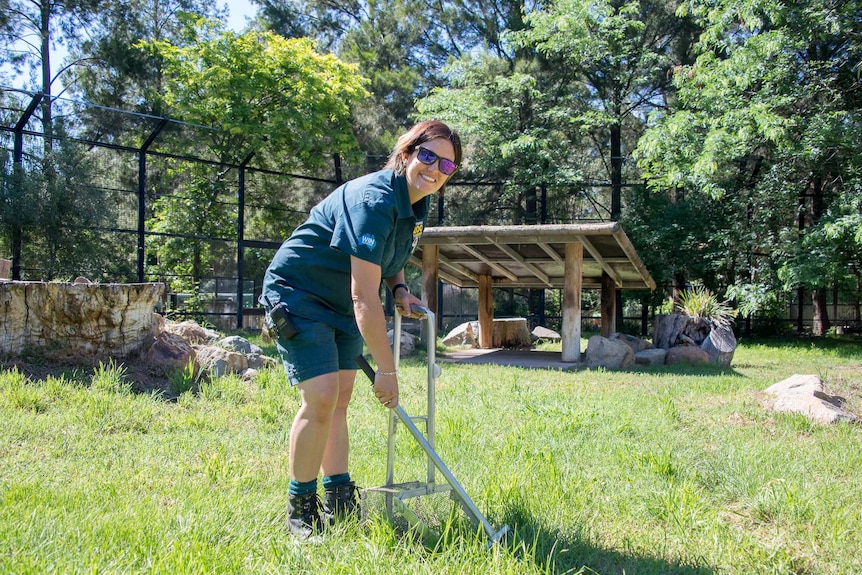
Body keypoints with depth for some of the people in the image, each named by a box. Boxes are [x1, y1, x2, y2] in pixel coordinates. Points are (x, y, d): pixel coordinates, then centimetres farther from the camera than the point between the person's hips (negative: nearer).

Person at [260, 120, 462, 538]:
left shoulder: (417, 204, 0)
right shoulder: (374, 200, -28)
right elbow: (364, 295, -32)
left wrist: (399, 289, -2)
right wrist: (386, 369, -30)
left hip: (342, 305, 9)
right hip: (298, 294, -9)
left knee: (339, 401, 9)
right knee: (321, 397, -16)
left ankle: (339, 502, 17)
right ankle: (299, 509, 0)